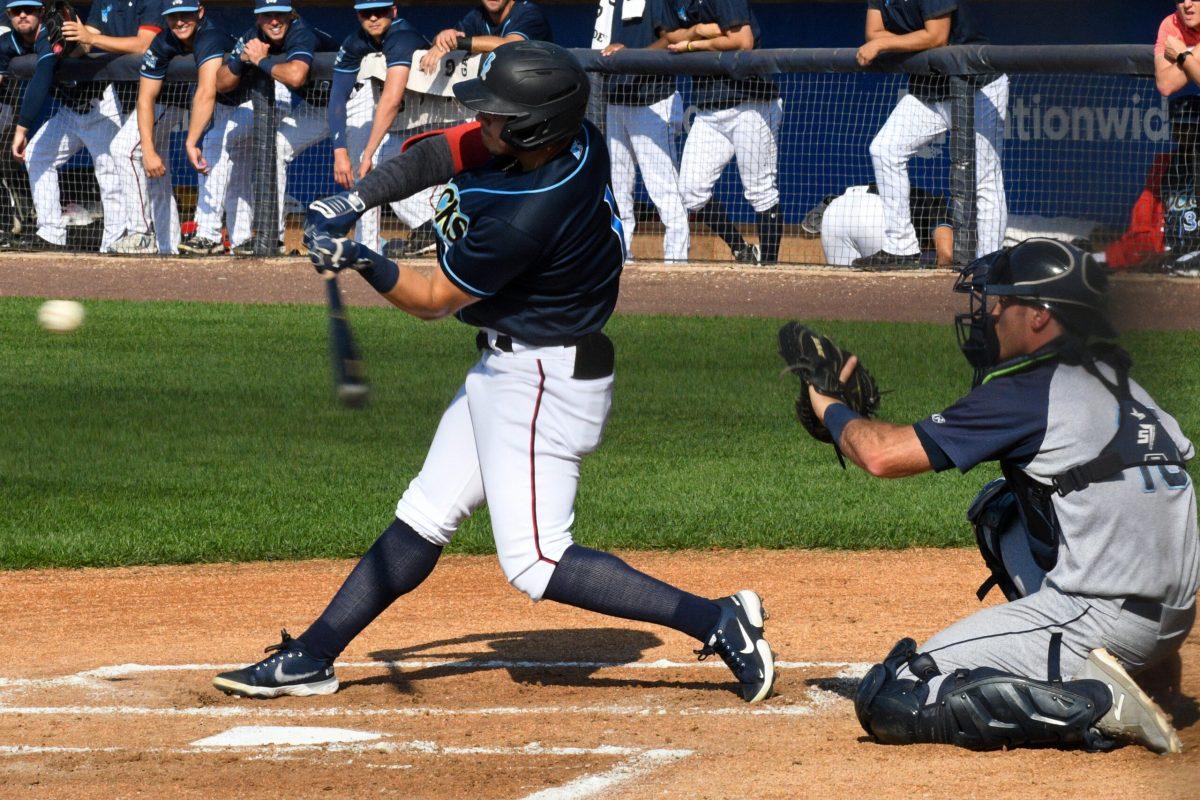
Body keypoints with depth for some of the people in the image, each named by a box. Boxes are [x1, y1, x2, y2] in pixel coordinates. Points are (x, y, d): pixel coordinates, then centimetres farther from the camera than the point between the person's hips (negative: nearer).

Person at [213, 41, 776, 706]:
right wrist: (351, 202, -6)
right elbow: (435, 153, 5)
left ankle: (718, 621, -12)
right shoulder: (572, 140, -7)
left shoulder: (529, 216, -31)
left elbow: (432, 299, -17)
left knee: (534, 562, -12)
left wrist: (363, 262, -27)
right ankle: (311, 658, 22)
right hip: (505, 368, 10)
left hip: (543, 381, -10)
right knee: (424, 518, 15)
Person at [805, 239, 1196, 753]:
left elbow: (884, 455, -10)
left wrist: (829, 407, 11)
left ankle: (1093, 705, -15)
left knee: (889, 702, -8)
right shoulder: (1127, 388, 14)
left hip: (1100, 615, -9)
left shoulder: (1028, 393, -9)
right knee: (1001, 508, 30)